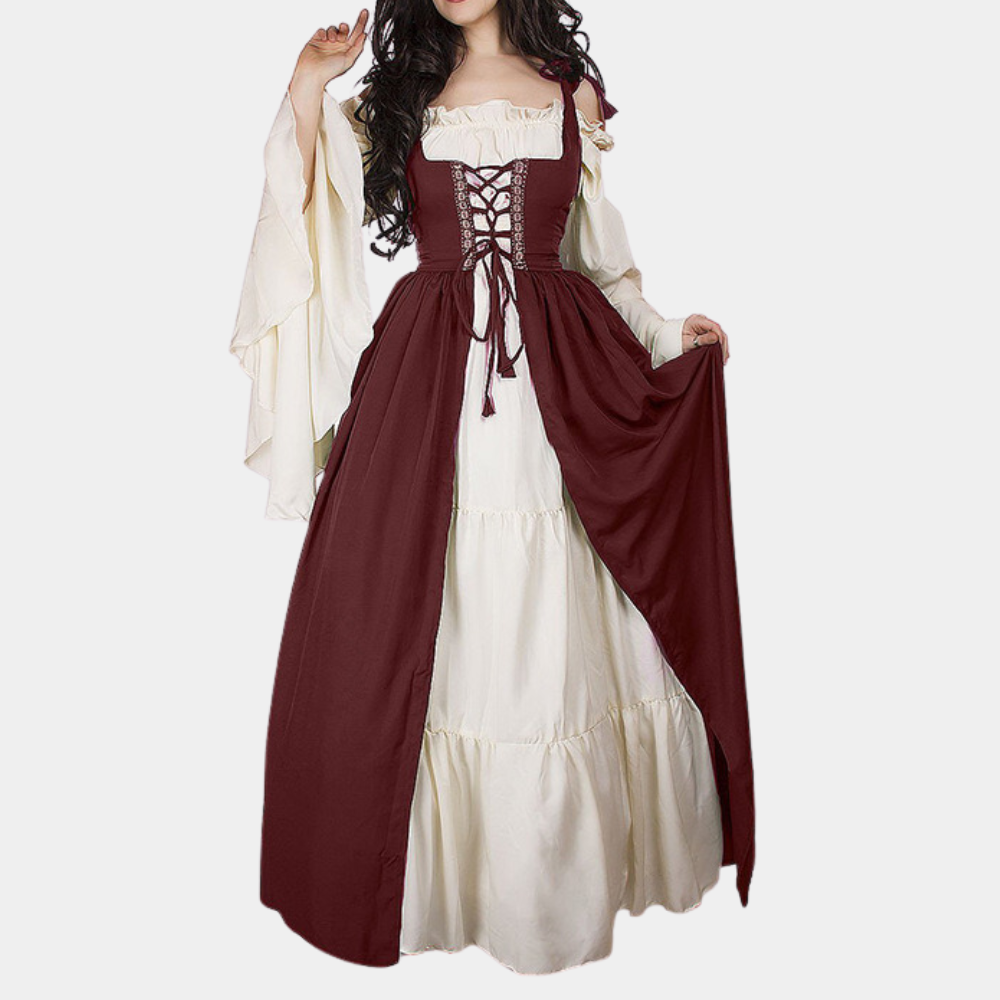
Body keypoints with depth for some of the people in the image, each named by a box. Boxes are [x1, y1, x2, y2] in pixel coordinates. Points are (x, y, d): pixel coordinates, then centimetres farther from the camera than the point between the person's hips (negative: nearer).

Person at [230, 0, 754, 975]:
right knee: (416, 615, 1)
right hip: (428, 375, 1)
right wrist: (308, 87, -2)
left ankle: (566, 863, 23)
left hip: (561, 370, 0)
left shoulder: (570, 90, 13)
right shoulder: (395, 94, 14)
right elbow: (317, 217, 3)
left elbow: (596, 244, 17)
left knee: (555, 617, 3)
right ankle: (436, 856, 21)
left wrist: (662, 332, 8)